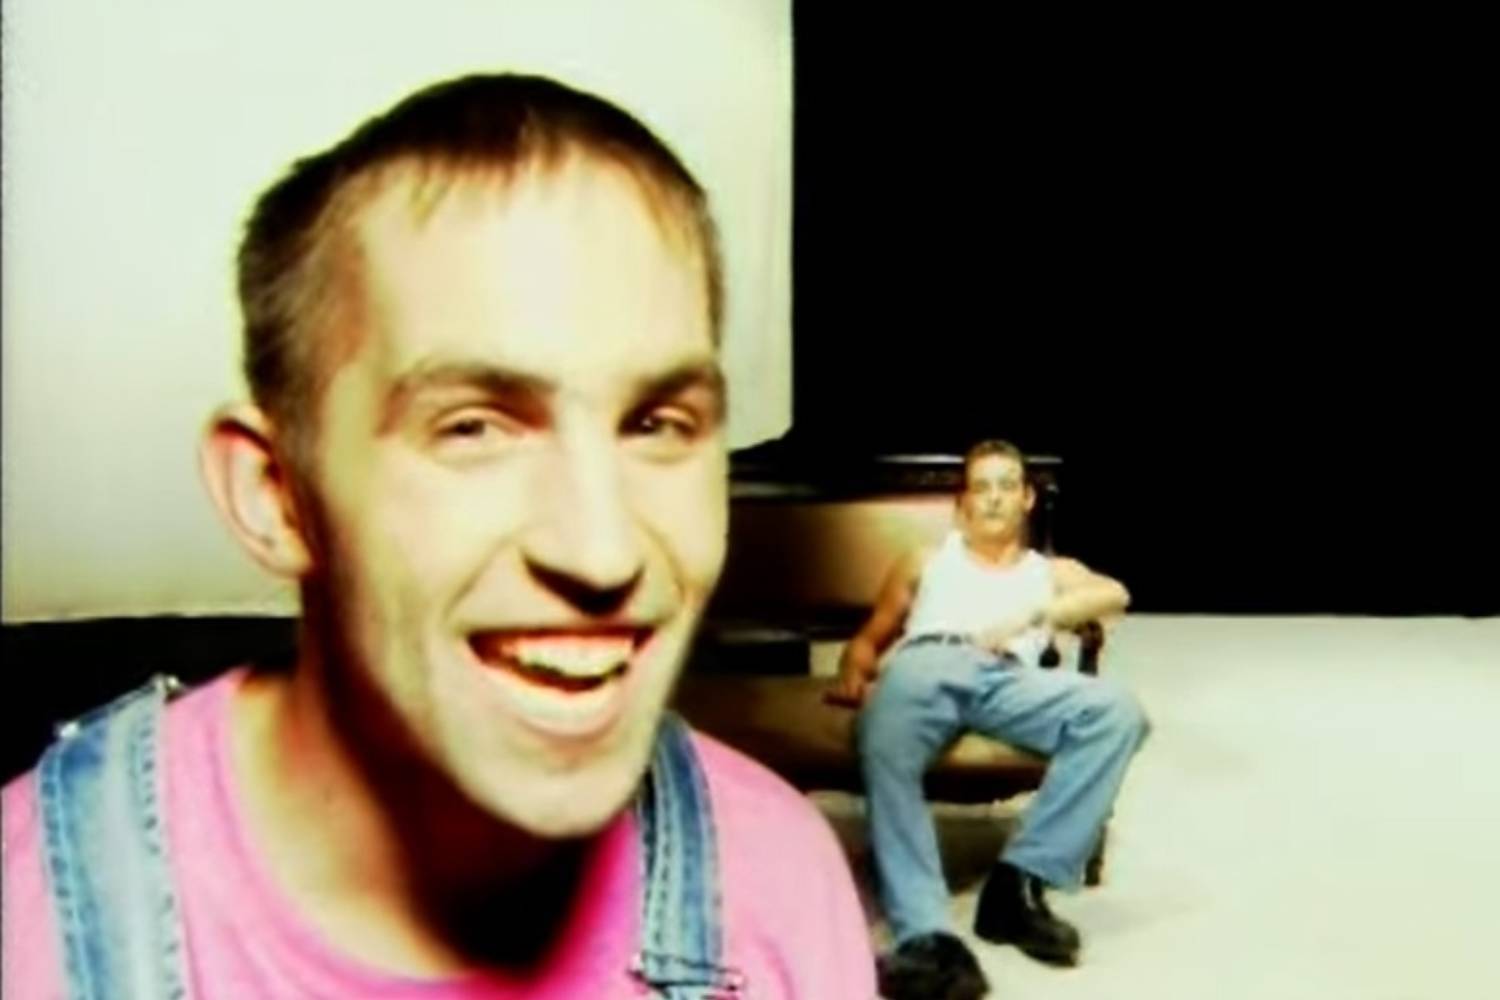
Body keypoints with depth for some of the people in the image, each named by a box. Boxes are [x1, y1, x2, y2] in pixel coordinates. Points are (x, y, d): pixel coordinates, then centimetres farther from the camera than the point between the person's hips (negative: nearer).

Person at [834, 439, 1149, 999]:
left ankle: (1020, 881, -29)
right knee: (885, 752, -39)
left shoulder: (1052, 571, 36)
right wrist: (855, 671, 7)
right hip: (927, 664, -1)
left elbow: (1113, 595, 14)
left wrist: (1032, 615, -2)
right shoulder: (926, 562, 39)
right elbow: (870, 636, 32)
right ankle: (926, 935, -51)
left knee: (1117, 711, -31)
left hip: (1010, 678, 2)